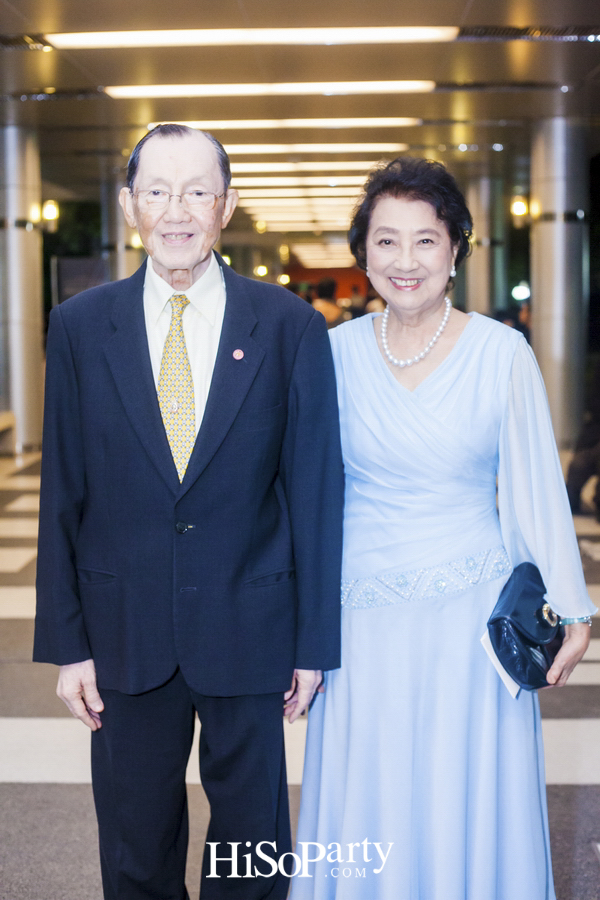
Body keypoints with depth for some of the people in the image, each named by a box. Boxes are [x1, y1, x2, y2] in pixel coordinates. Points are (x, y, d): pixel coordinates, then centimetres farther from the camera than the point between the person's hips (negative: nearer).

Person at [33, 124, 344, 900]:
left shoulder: (291, 328, -5)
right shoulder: (79, 327, -1)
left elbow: (315, 491, -3)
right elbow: (62, 495, 0)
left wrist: (315, 642, -3)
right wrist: (66, 641, -1)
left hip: (249, 625, -1)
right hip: (125, 630, 1)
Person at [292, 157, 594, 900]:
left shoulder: (502, 352, -6)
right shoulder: (336, 352, 0)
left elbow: (535, 489, 0)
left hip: (471, 614, -2)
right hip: (364, 619, 2)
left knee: (470, 809, 7)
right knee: (363, 816, 10)